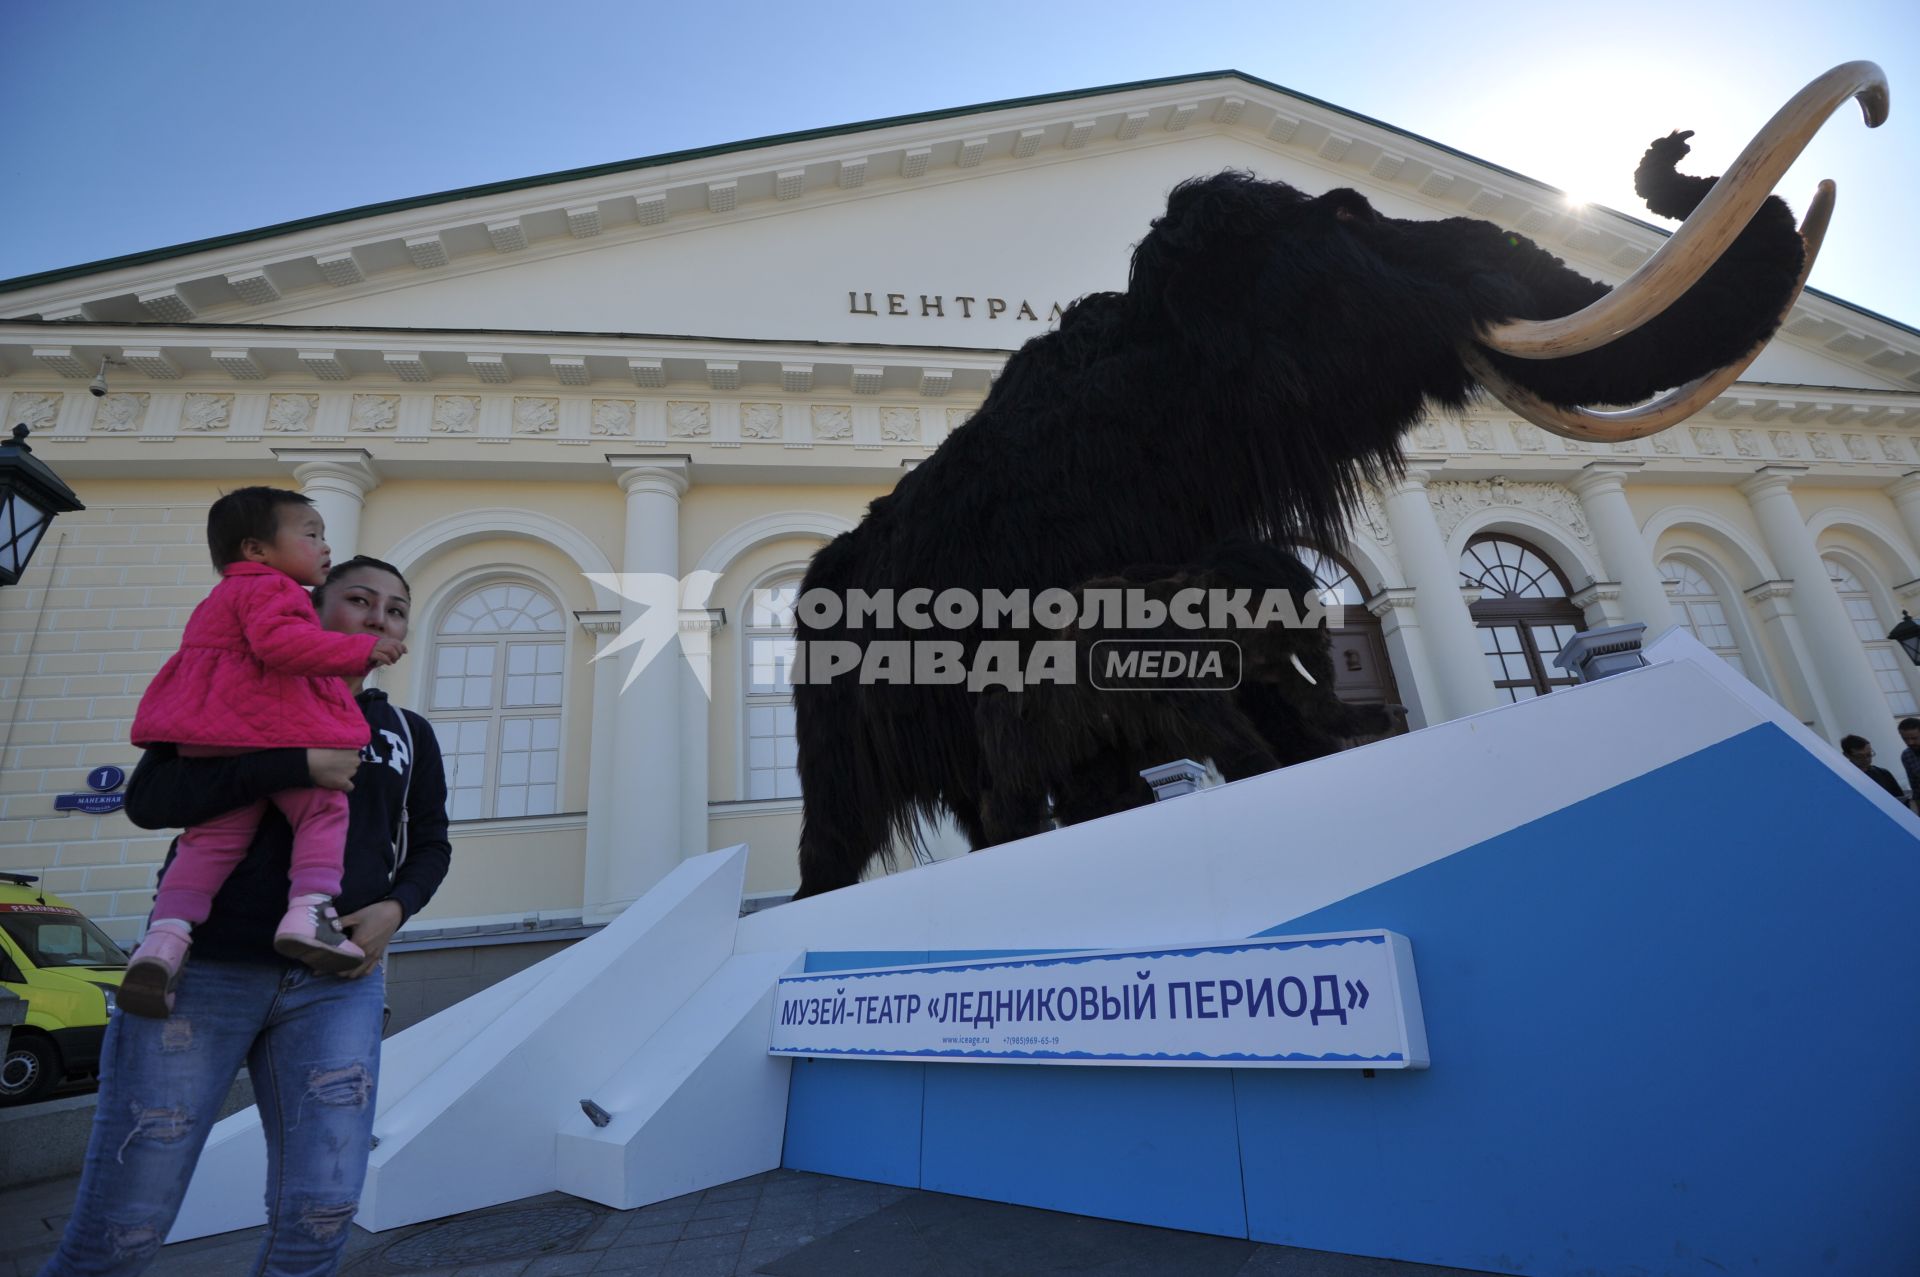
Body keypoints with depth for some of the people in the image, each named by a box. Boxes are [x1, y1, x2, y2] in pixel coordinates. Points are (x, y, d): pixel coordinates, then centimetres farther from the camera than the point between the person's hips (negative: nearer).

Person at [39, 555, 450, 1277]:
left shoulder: (408, 735, 13)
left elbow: (429, 846, 17)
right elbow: (148, 799, -9)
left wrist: (395, 907, -3)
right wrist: (300, 764, -18)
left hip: (336, 983, 2)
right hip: (202, 971, -2)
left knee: (321, 1211, -2)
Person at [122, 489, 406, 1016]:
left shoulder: (223, 598, 30)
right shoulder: (271, 587, -4)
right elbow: (279, 640, -25)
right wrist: (360, 650, -24)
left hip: (212, 734, 9)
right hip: (276, 731, -9)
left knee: (214, 834, 7)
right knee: (324, 811, -4)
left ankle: (167, 932, -6)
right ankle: (310, 907, -21)